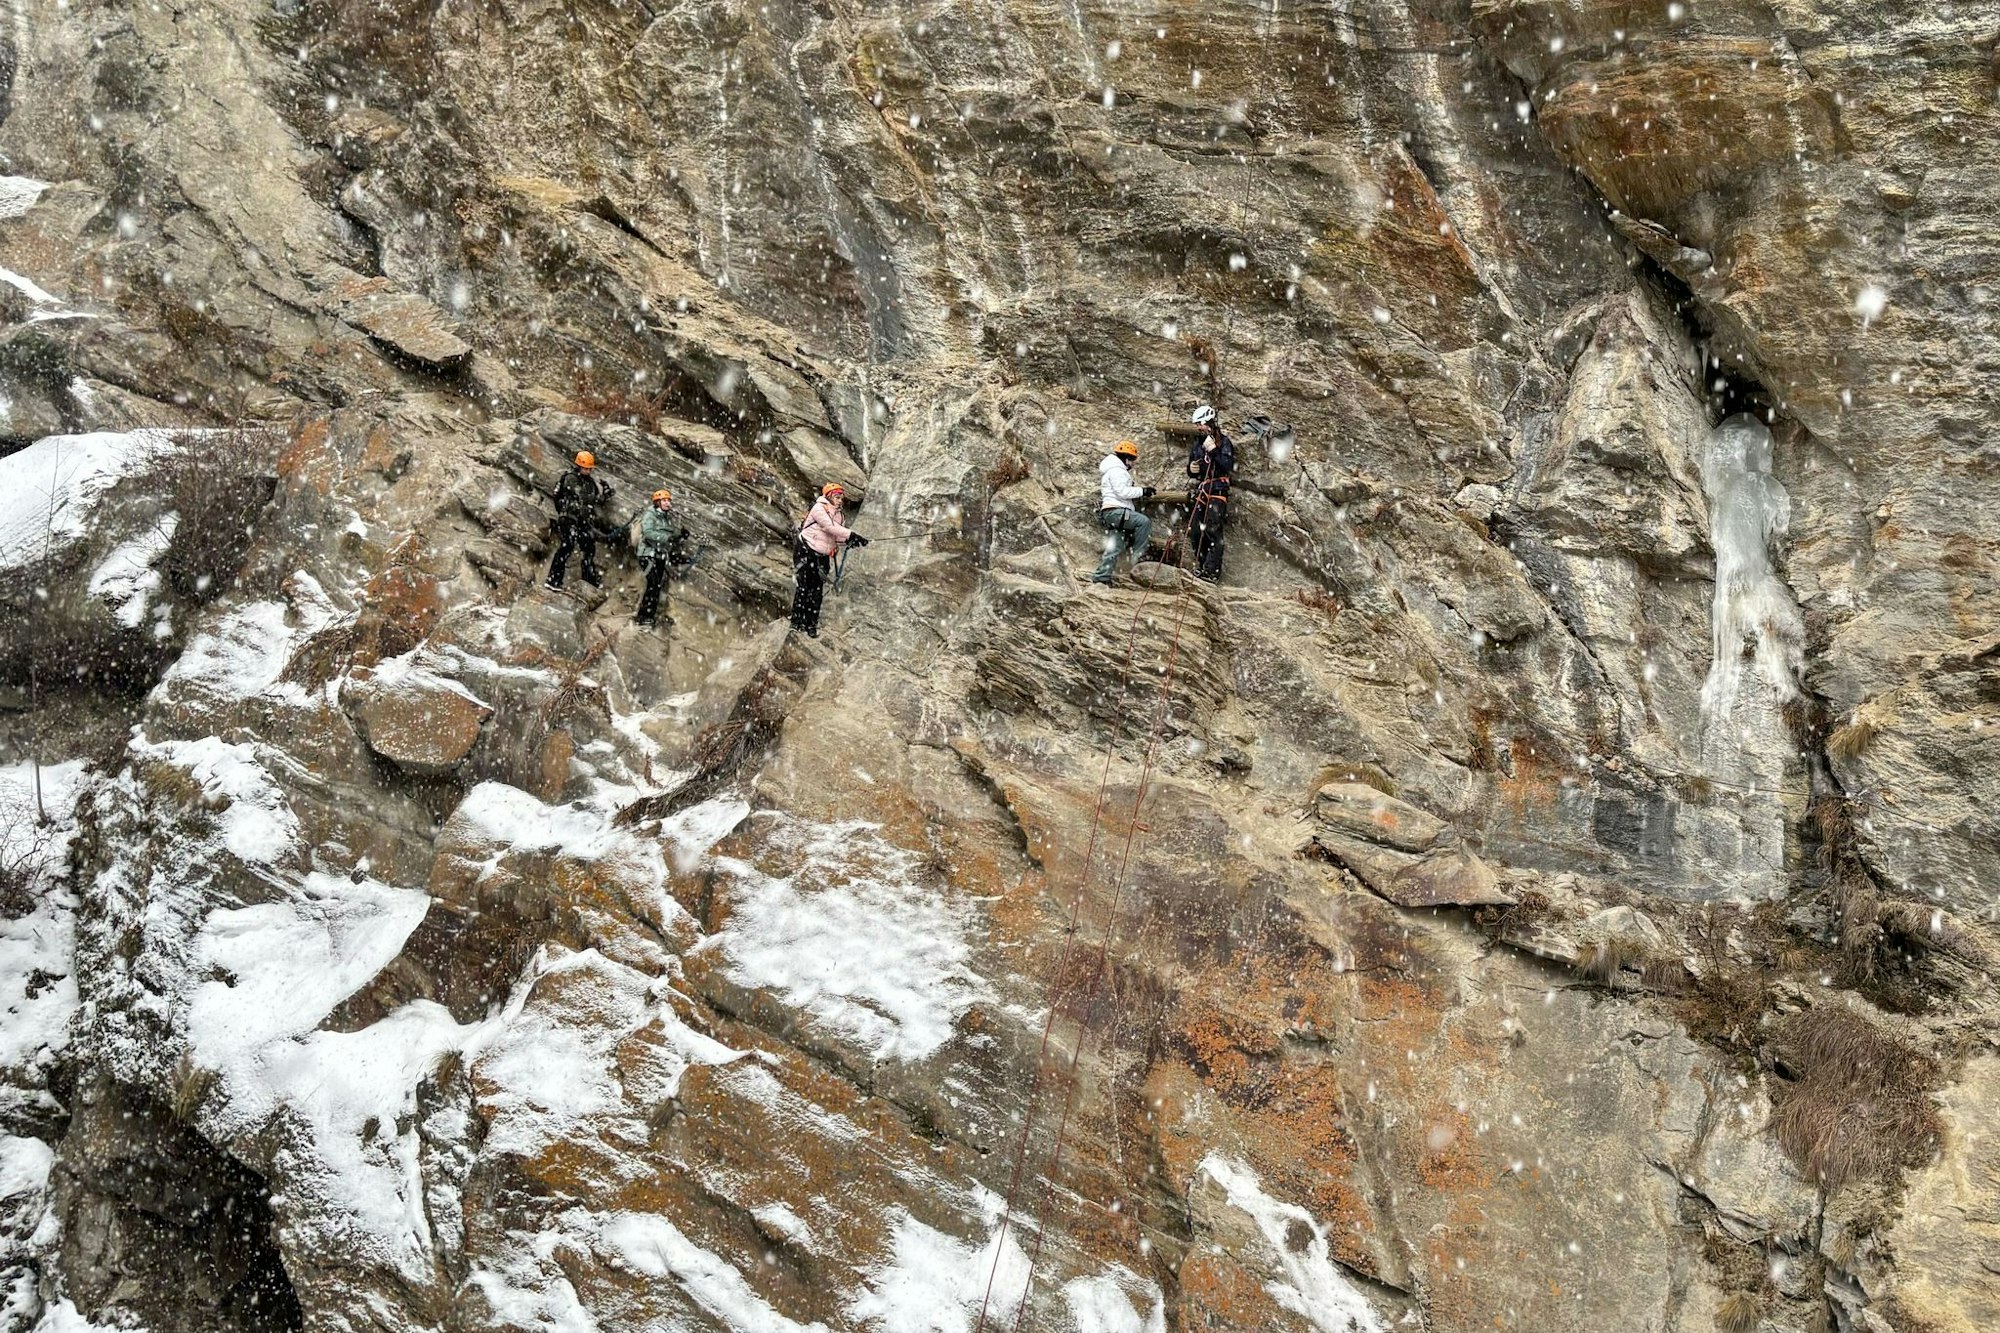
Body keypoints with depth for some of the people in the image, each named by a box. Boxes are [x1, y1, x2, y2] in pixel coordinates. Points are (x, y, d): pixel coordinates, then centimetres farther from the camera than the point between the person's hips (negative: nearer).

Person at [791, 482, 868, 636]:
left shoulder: (837, 514, 11)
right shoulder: (819, 508, -12)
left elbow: (837, 537, 4)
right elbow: (829, 527, -27)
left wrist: (849, 542, -18)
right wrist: (851, 534, -33)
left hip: (822, 556, 7)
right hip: (806, 552, -7)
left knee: (817, 590, 3)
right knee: (804, 586, -9)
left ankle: (811, 624, 7)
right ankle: (797, 621, -3)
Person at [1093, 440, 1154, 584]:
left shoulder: (1116, 469, 26)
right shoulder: (1116, 470, -9)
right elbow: (1122, 491, -20)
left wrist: (1138, 490, 16)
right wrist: (1142, 491, -14)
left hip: (1115, 513, 11)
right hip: (1115, 511, -11)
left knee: (1114, 547, 8)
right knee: (1144, 521, -22)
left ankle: (1101, 576, 8)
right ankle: (1138, 555, -21)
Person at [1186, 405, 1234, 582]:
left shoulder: (1224, 442, 0)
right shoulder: (1197, 445, 18)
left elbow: (1228, 466, -13)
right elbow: (1191, 472, 23)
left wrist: (1213, 450, -21)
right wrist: (1191, 469, 0)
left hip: (1217, 490, -7)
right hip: (1198, 491, 7)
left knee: (1212, 530, -15)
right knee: (1194, 531, 2)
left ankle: (1212, 571, -19)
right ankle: (1201, 566, 13)